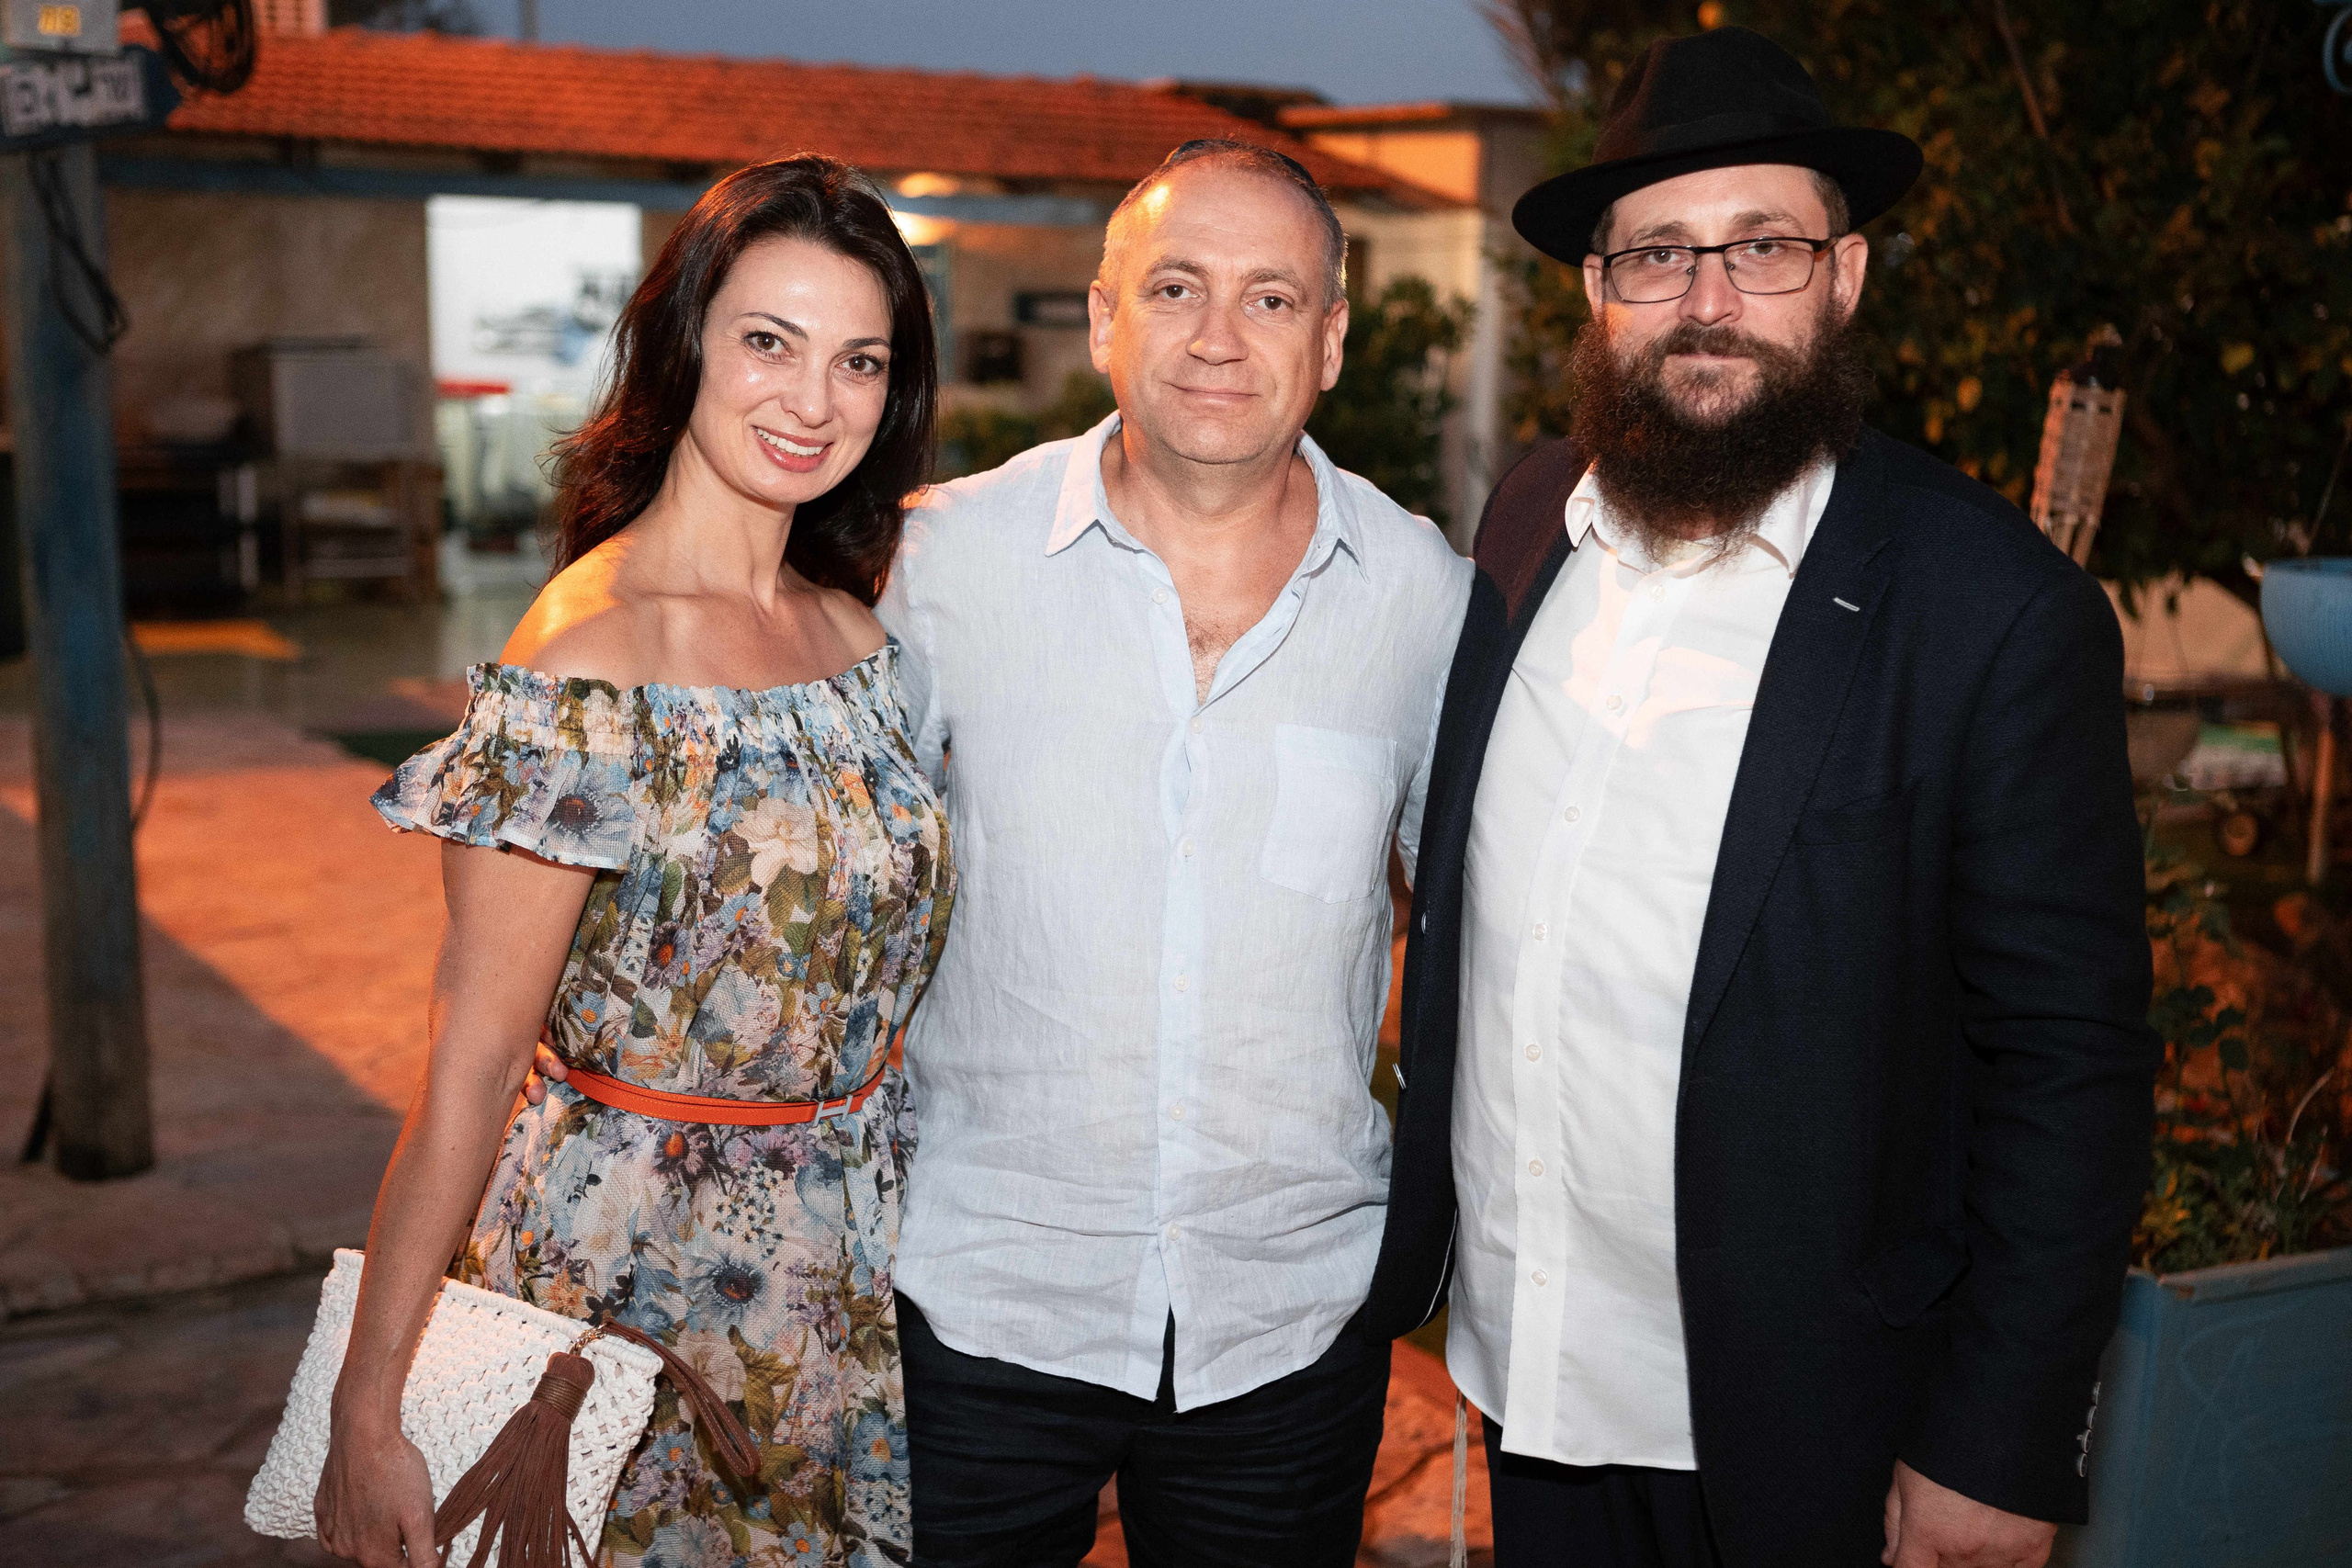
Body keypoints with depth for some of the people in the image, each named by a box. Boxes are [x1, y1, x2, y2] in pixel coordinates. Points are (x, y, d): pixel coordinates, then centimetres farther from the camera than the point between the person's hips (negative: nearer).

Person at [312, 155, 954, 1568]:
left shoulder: (862, 638, 1)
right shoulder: (582, 678, -20)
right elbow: (471, 1066, -18)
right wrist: (369, 1411, -15)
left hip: (856, 1275, 6)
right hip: (641, 1274, -6)